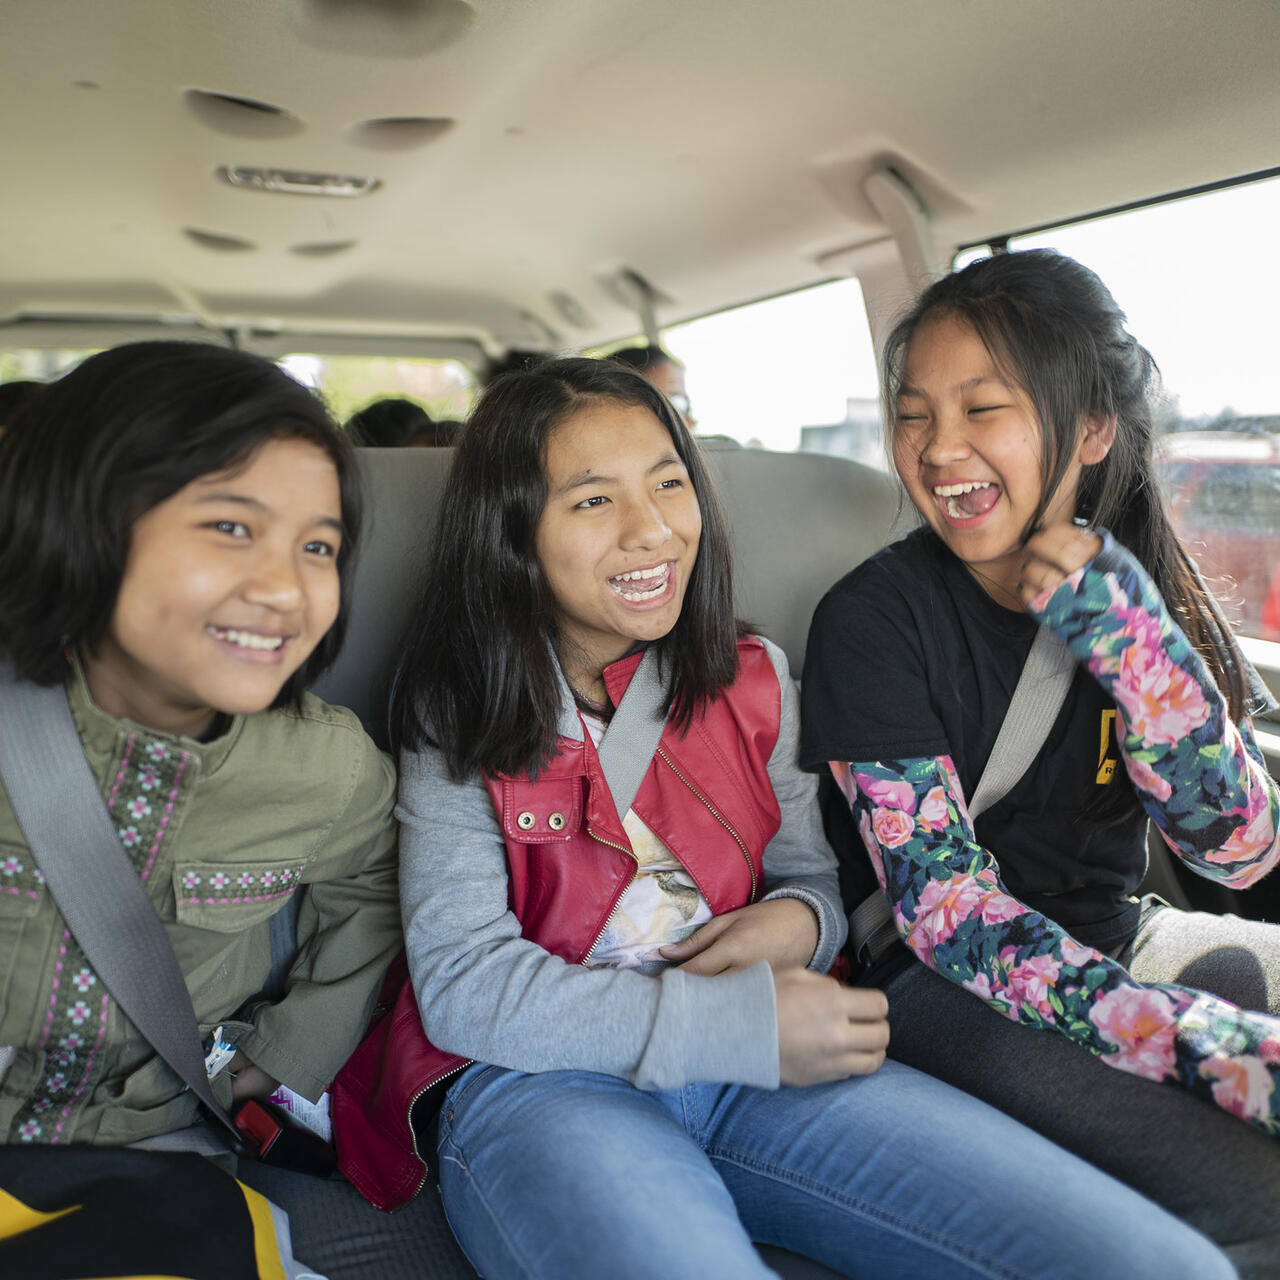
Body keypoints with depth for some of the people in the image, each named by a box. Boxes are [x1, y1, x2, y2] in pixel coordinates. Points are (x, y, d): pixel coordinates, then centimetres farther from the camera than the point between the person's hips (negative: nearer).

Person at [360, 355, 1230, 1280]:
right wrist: (741, 1026, -17)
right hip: (537, 1080, -3)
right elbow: (461, 983, -9)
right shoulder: (460, 726, -1)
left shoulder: (755, 680, 10)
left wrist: (796, 922, -9)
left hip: (756, 1065, 4)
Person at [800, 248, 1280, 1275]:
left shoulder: (1140, 590, 0)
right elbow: (946, 907, -21)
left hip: (1113, 940, 6)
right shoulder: (873, 621, -15)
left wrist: (1123, 626, -23)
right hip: (947, 985, -5)